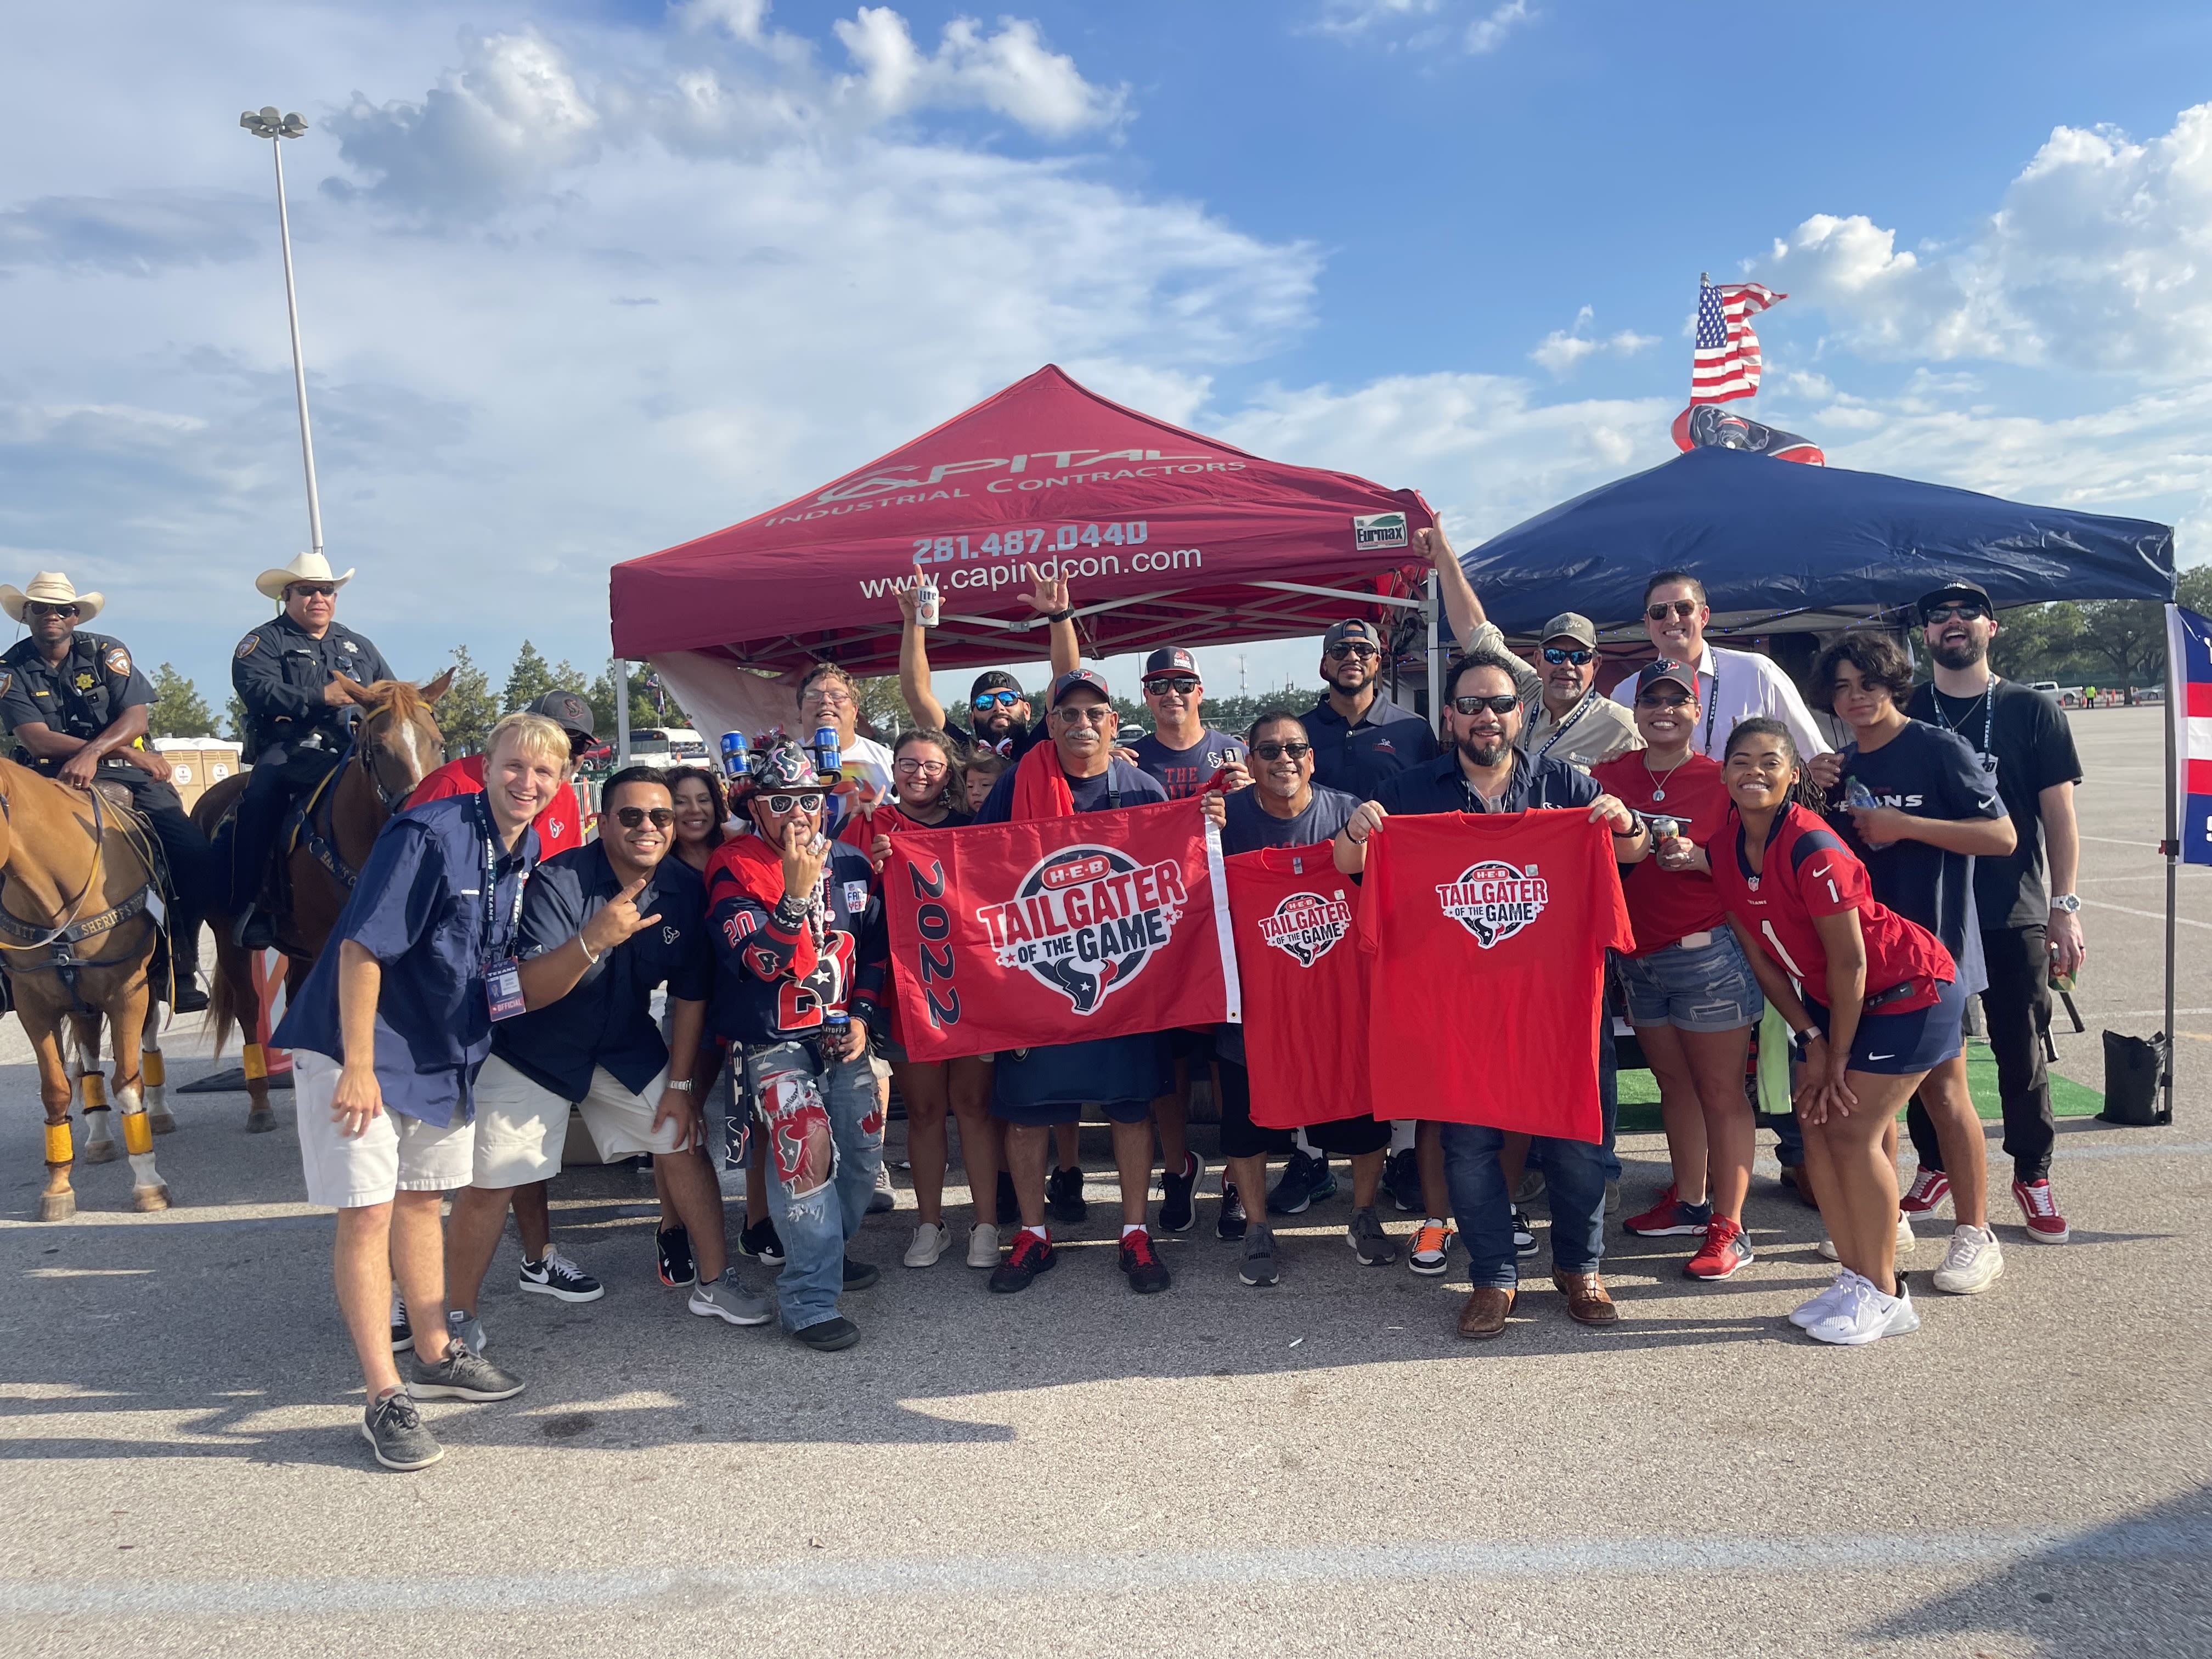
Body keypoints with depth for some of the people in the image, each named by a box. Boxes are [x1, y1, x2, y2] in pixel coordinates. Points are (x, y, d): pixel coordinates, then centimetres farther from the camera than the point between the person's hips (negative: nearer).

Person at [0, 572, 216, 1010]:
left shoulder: (106, 652, 5)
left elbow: (135, 718, -6)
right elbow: (38, 741, -7)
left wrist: (92, 753, -26)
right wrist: (124, 750, -17)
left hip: (125, 776, 0)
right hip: (55, 780, 0)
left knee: (195, 855, -21)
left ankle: (178, 967, -9)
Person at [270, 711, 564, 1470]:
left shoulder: (528, 854, 3)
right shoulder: (427, 834, -22)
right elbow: (361, 947, -23)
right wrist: (358, 1067, -22)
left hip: (443, 1055, 8)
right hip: (357, 1049, -8)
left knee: (421, 1198, 19)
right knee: (366, 1211, -5)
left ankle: (436, 1357, 32)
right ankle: (385, 1400, 4)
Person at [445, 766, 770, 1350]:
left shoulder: (687, 889, -11)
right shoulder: (559, 881, -26)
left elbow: (690, 993, -1)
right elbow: (529, 994, -32)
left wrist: (681, 1084, 0)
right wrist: (594, 940, -49)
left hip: (626, 1046, 4)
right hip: (532, 1048, -4)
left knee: (684, 1143, 2)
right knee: (488, 1181, -4)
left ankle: (714, 1284, 17)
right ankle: (457, 1314, 16)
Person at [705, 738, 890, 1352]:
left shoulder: (849, 863, 5)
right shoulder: (736, 868, -11)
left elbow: (875, 945, 14)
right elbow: (754, 962, -25)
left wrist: (863, 1015, 2)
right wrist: (796, 893, -36)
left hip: (840, 1031, 6)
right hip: (773, 1038, -6)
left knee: (864, 1148, 7)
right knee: (808, 1146, -22)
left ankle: (823, 1253, 34)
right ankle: (809, 1301, -13)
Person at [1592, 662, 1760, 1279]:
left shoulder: (1722, 780, -5)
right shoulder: (1610, 775, 5)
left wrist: (1696, 859, -20)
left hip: (1708, 954, -5)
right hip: (1638, 957, 5)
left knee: (1721, 1094, 2)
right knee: (1674, 1085, 16)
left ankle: (1728, 1228, 9)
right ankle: (1688, 1202, 30)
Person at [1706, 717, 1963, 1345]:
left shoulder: (1811, 846, -28)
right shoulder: (1723, 845, -6)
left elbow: (1848, 961, -24)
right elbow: (1759, 954, 0)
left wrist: (1837, 1059, -15)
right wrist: (1810, 1041, -3)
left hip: (1909, 991, -7)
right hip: (1834, 998, 7)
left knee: (1851, 1130, -9)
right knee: (1816, 1123, 2)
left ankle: (1886, 1294, 6)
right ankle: (1854, 1276, 15)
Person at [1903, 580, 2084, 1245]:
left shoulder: (2032, 711, 2)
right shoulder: (1904, 714, 6)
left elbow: (2059, 816, 1)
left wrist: (2064, 905, -5)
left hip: (2014, 916, -1)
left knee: (2021, 1053, 6)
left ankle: (2032, 1174, 22)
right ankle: (1935, 1164, 23)